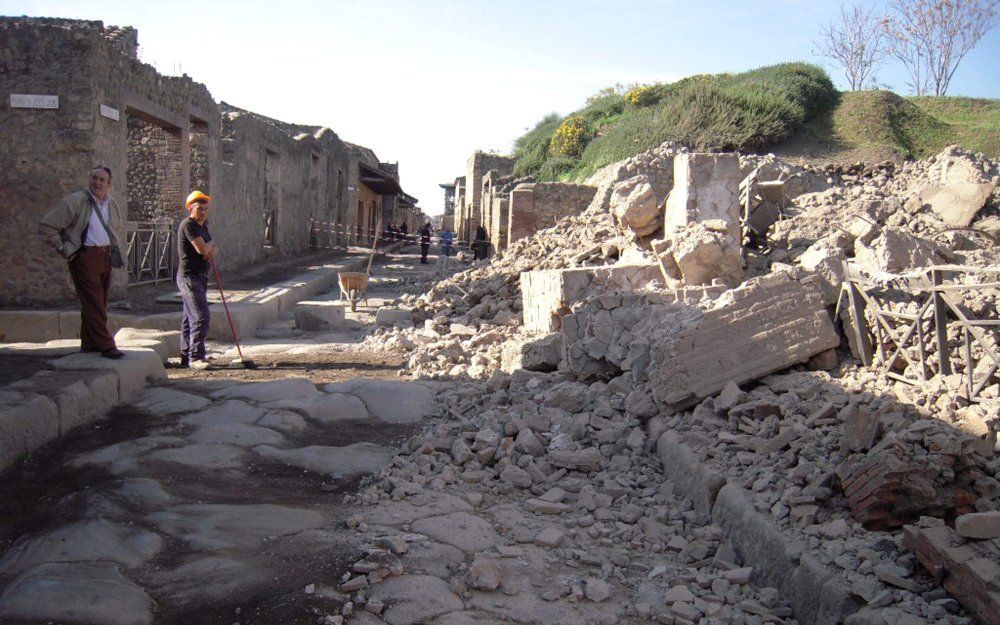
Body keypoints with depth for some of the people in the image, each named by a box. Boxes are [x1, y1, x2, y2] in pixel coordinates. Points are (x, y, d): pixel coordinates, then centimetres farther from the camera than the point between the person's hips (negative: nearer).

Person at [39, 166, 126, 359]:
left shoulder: (111, 203, 12)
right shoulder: (75, 201, -7)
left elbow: (121, 226, 34)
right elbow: (46, 225, -6)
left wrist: (115, 245, 20)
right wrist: (63, 249, -6)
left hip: (105, 256, 7)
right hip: (85, 256, -7)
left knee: (100, 303, 10)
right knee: (93, 303, -9)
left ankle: (89, 343, 20)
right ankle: (106, 346, -11)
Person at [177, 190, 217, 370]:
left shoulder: (202, 225, 17)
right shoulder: (188, 225, -13)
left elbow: (212, 248, 15)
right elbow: (202, 249, -23)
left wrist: (212, 250, -9)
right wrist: (210, 244, 0)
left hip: (200, 277, 10)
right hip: (189, 277, -10)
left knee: (190, 318, 13)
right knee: (201, 316, -16)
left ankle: (186, 357, 20)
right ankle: (196, 357, -15)